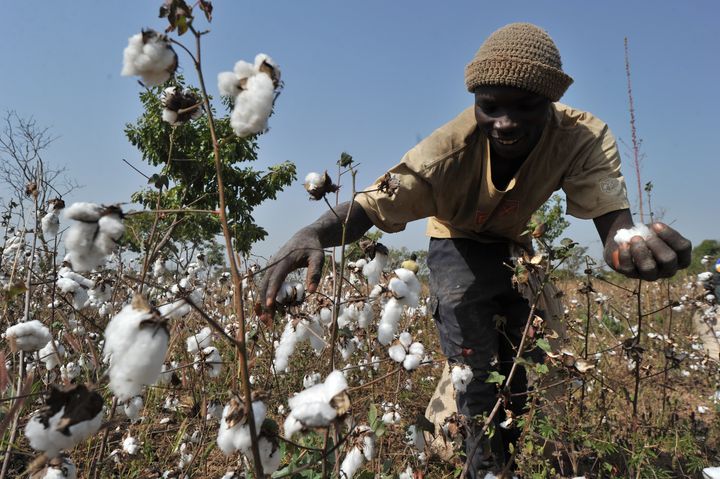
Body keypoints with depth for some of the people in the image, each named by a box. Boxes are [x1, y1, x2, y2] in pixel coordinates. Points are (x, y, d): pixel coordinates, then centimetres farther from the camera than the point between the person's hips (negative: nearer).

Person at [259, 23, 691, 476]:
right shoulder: (450, 149, -37)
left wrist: (634, 247, -66)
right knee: (475, 375, -14)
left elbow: (614, 222, -40)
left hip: (520, 245, 3)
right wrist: (313, 233, -64)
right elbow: (371, 205, -41)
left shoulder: (585, 139, -32)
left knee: (523, 368, 13)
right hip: (461, 244, -3)